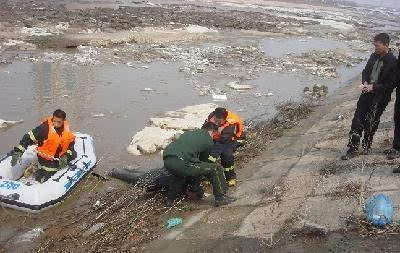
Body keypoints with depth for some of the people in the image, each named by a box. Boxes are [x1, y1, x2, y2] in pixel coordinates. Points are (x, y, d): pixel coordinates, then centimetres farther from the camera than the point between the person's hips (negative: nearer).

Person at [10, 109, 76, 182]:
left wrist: (65, 156, -11)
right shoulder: (45, 128, -22)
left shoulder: (66, 130, -5)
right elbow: (29, 137, -21)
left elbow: (70, 144, 6)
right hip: (46, 157, -6)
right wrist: (18, 152, -26)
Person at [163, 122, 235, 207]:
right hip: (181, 163, -7)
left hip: (167, 161, 8)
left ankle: (170, 199, 41)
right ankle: (221, 198, 12)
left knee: (177, 173, 44)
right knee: (216, 169, 4)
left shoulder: (188, 133, 31)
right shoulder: (208, 140, 12)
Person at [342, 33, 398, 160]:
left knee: (370, 121, -2)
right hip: (368, 91, 6)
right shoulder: (374, 56, 7)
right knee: (358, 119, 0)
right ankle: (353, 148, 4)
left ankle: (366, 147, 18)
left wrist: (373, 87, -16)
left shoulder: (392, 62, -12)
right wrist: (365, 82, -2)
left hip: (381, 95, -6)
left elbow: (392, 84, -12)